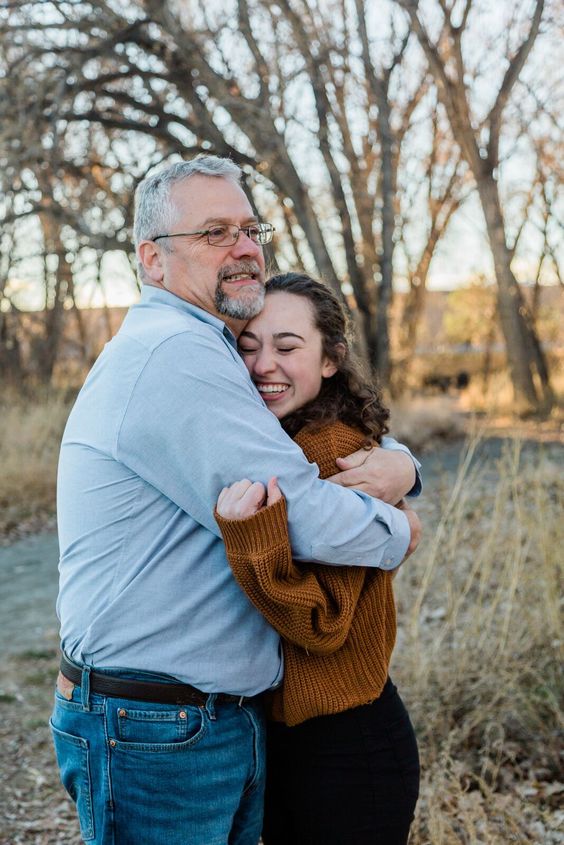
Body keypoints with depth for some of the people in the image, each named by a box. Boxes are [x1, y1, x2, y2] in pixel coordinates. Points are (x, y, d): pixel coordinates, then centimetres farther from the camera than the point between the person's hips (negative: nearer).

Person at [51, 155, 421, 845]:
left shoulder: (208, 356, 14)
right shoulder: (171, 351, -19)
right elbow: (304, 520, -24)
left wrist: (400, 463, -3)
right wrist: (398, 532, -3)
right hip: (150, 734, -9)